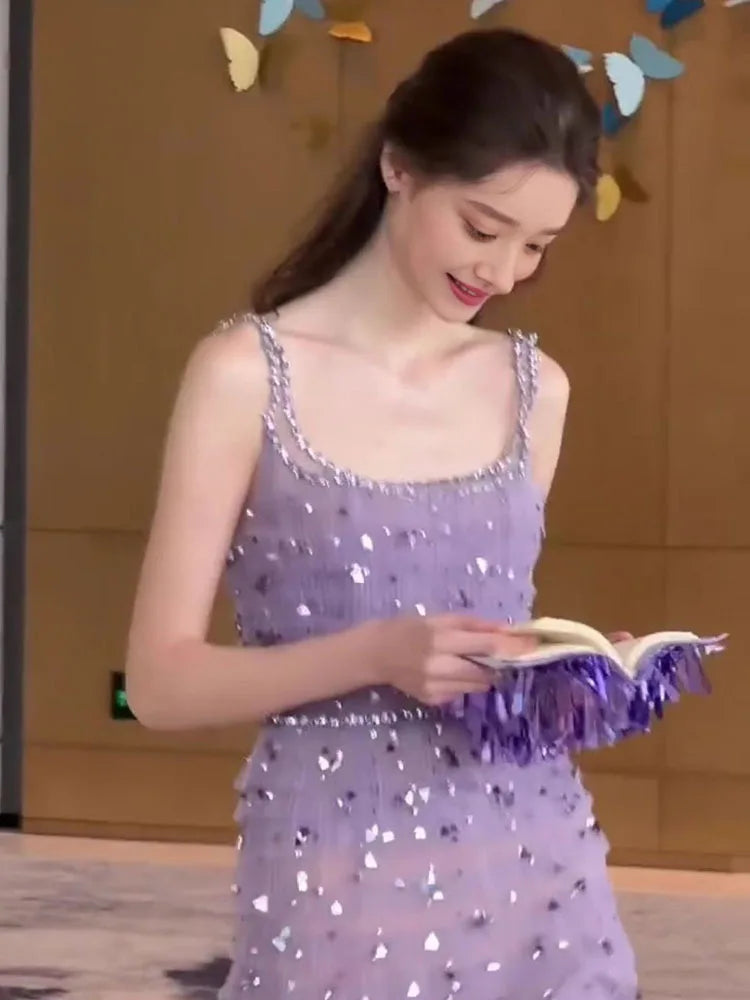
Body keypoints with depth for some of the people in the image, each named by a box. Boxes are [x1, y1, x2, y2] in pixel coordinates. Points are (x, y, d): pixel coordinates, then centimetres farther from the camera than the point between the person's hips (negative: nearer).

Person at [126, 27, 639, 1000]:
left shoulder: (534, 388, 6)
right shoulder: (248, 373, -7)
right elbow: (162, 682, -8)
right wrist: (377, 654, -21)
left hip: (533, 868, 4)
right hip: (336, 878, -4)